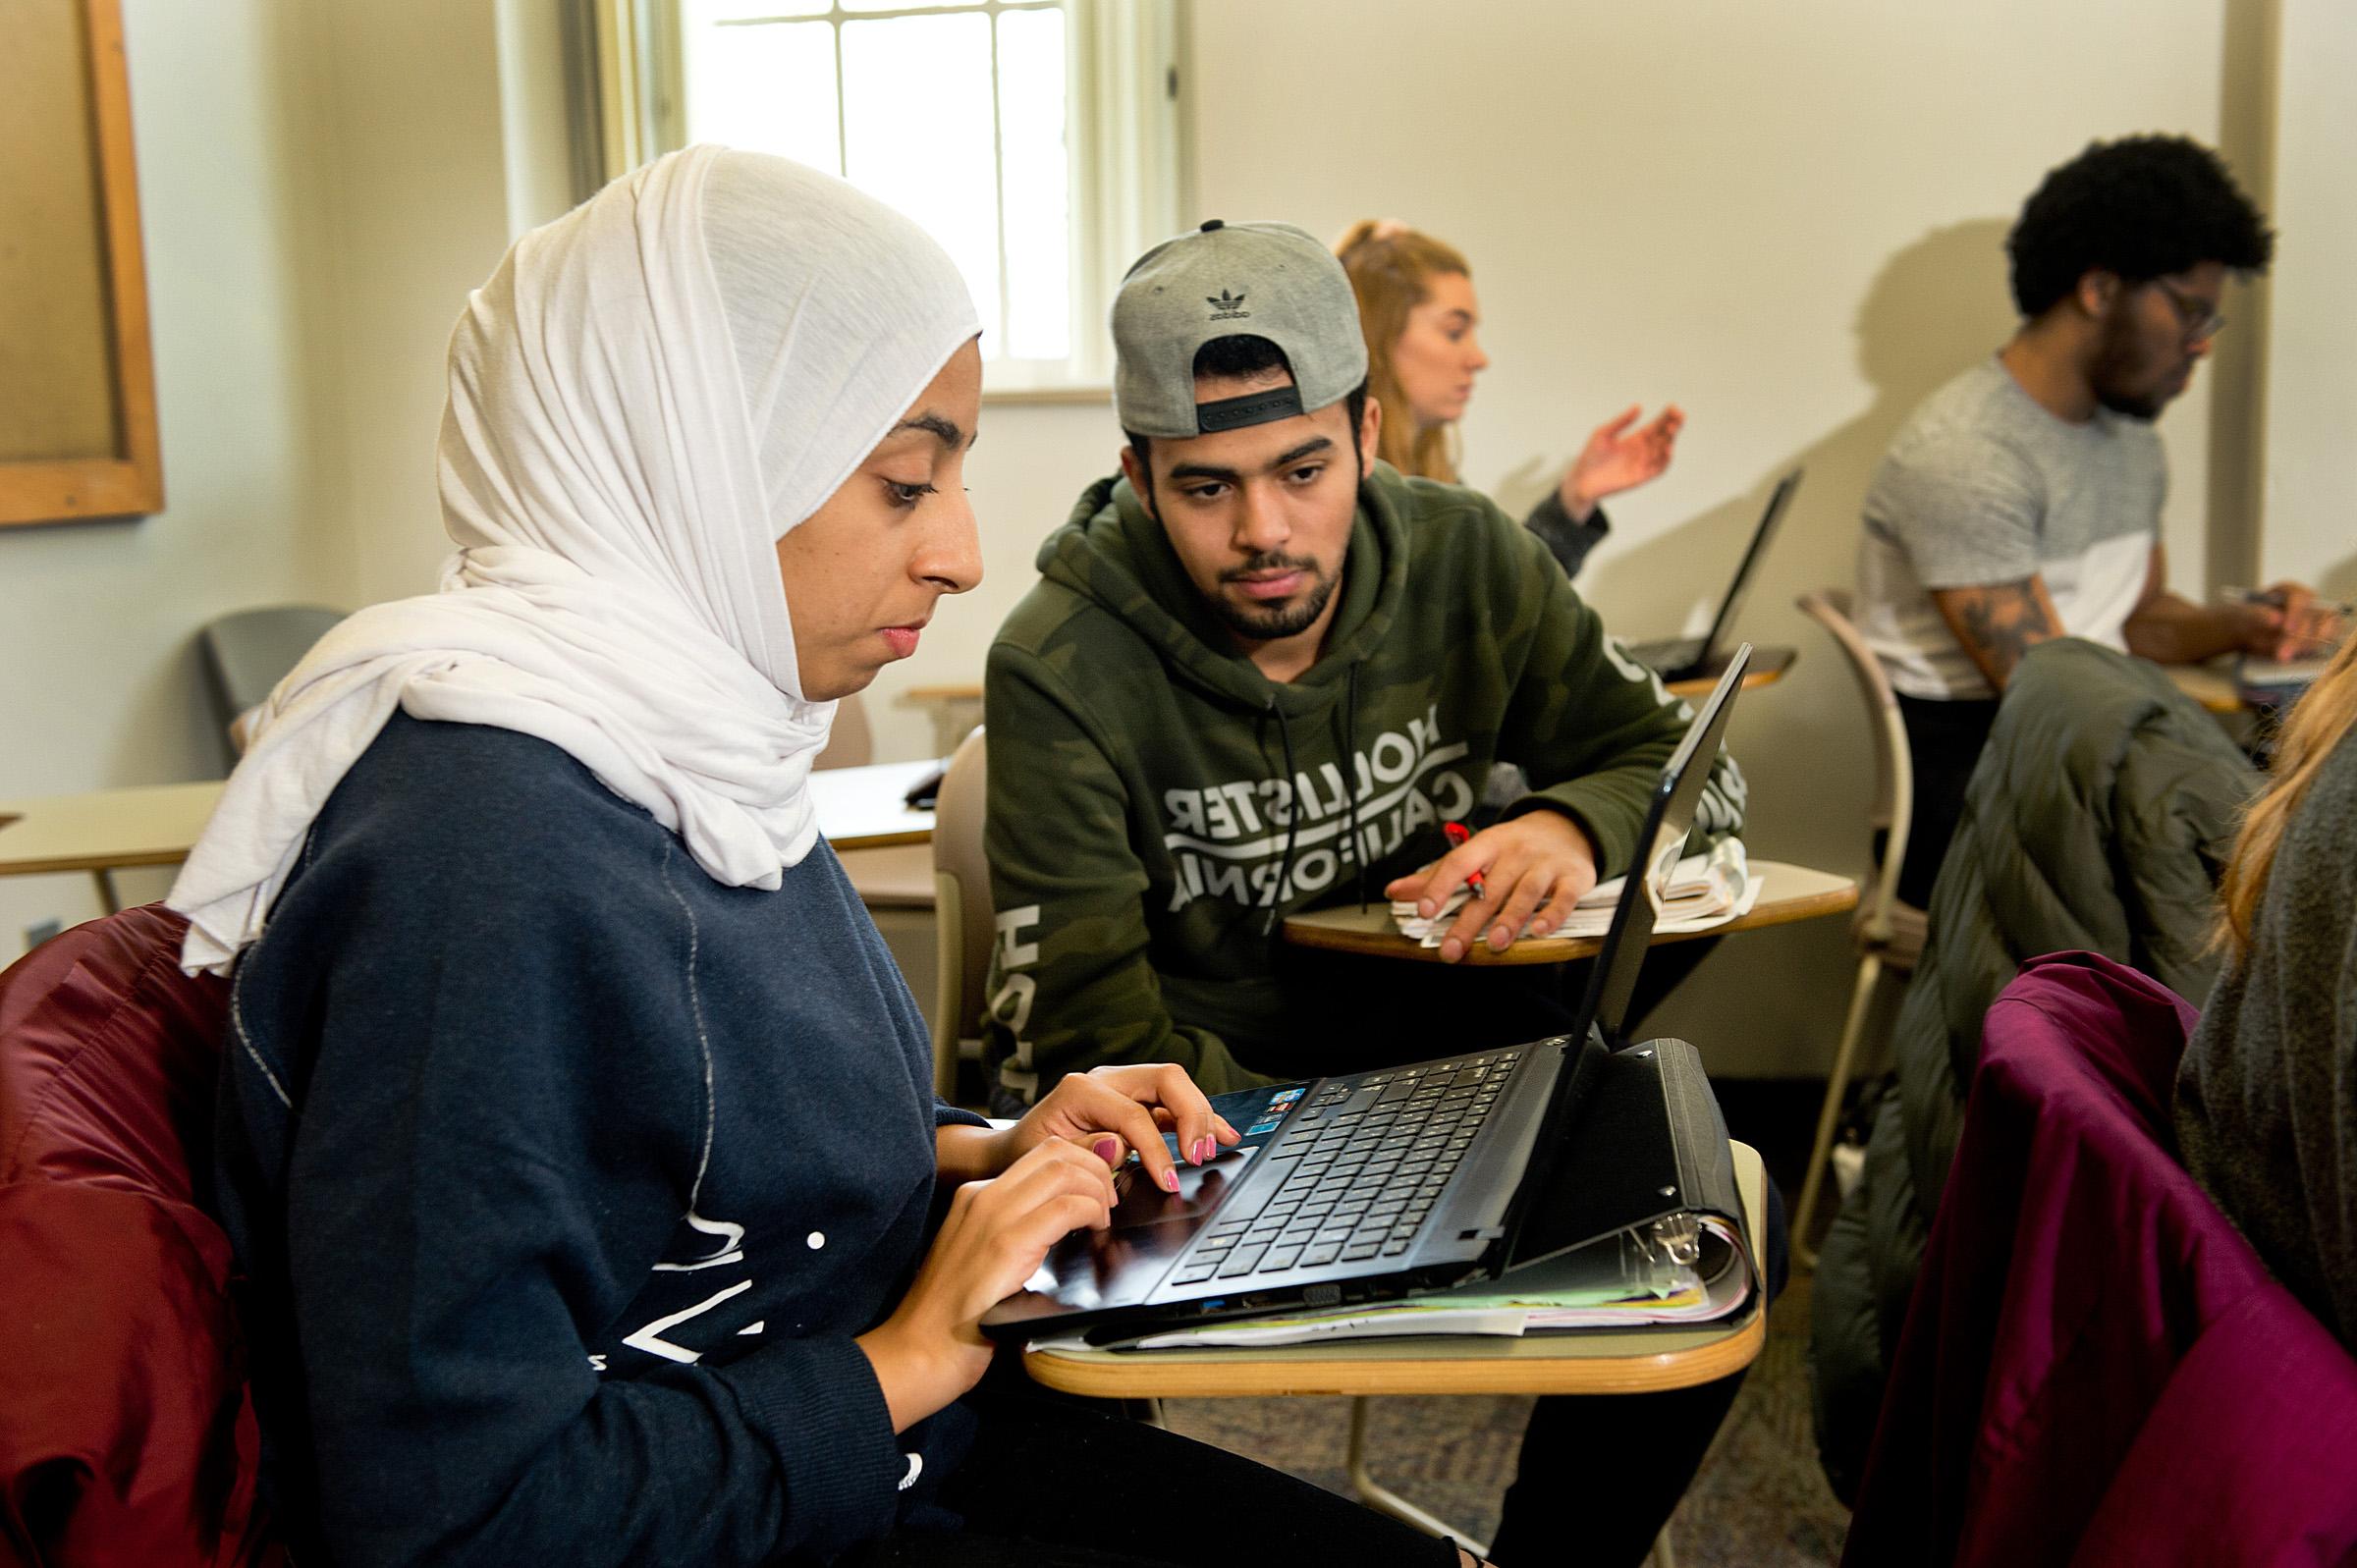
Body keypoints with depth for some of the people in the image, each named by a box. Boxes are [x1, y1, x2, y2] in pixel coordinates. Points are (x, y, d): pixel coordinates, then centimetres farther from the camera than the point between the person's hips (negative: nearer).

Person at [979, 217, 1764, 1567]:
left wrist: (1572, 825, -21)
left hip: (1459, 1036, 4)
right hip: (1226, 1093, -3)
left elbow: (1689, 764, 4)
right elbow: (1077, 1036, -19)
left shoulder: (1464, 559, -3)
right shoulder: (1064, 671, -16)